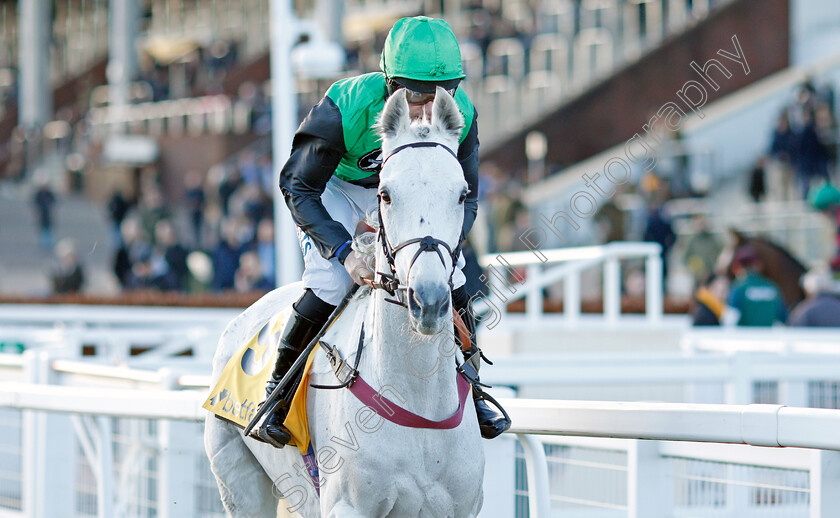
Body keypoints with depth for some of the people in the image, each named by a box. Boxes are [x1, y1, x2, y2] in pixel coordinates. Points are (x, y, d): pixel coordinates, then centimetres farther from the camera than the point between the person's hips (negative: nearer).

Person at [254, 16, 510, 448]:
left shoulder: (460, 115, -25)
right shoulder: (344, 108, -37)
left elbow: (464, 198, -12)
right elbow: (299, 188, -27)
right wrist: (344, 250, -38)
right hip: (332, 189, -4)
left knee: (450, 275, -10)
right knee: (330, 284, -24)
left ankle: (470, 390, 11)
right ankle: (277, 389, -3)